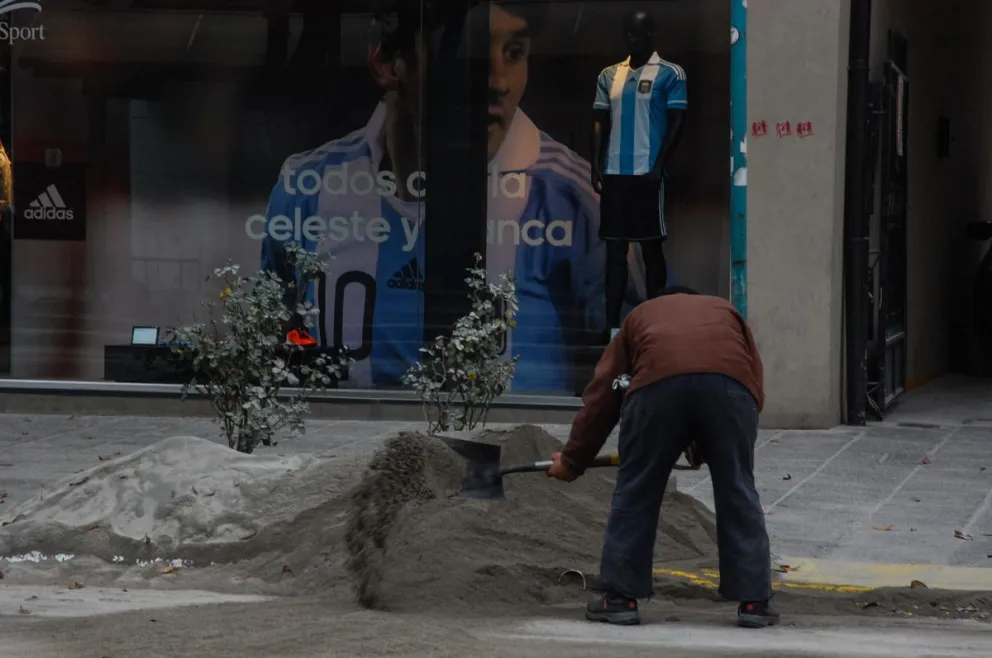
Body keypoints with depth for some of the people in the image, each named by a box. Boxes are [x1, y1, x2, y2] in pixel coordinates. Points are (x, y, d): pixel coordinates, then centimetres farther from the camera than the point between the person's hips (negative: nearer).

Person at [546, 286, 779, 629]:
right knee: (737, 491, 12)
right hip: (730, 382, 1)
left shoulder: (640, 315, 39)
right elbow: (756, 382, 32)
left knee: (636, 490, 12)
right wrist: (712, 446, 41)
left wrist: (573, 460, 42)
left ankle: (621, 598, 14)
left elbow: (601, 394, 35)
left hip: (659, 382, -1)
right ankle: (754, 602, 13)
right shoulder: (726, 311, 41)